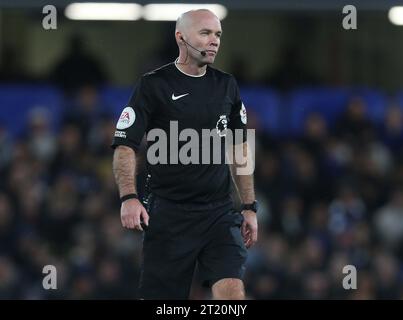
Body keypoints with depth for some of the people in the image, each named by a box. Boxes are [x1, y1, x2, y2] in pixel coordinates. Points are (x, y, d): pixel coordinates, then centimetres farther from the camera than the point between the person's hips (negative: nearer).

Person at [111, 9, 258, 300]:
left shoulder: (227, 85, 11)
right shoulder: (154, 85, -3)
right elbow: (125, 146, -6)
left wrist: (250, 207, 14)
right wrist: (129, 197, -21)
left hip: (220, 212, 3)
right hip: (168, 215, -3)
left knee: (232, 292, -14)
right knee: (158, 297, 0)